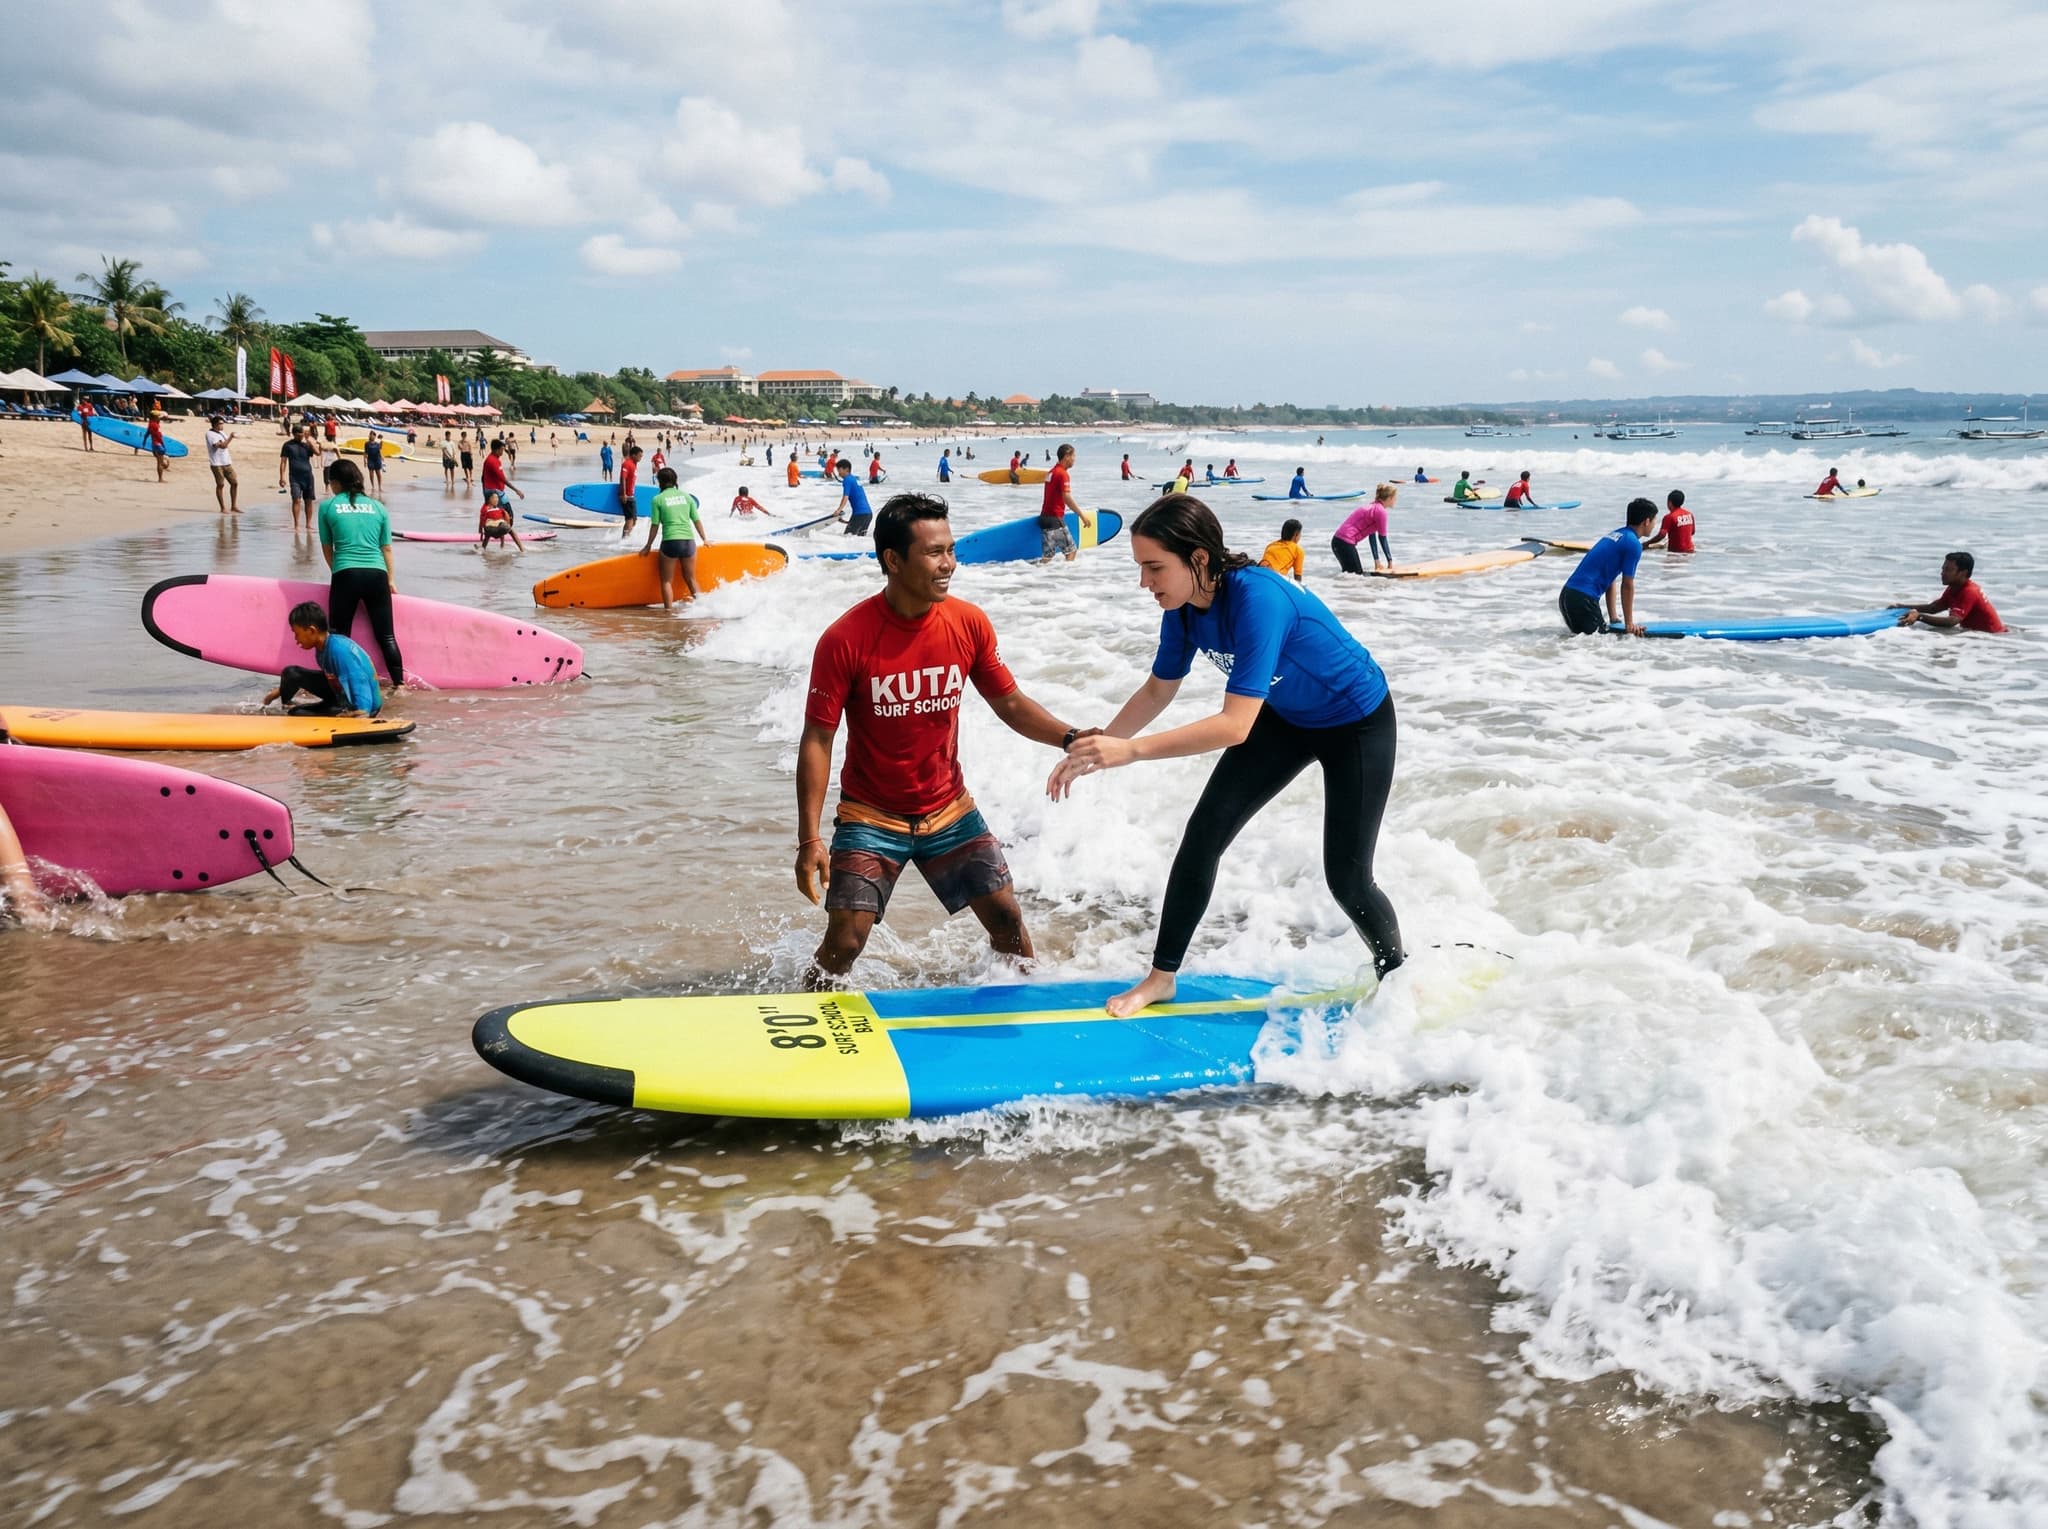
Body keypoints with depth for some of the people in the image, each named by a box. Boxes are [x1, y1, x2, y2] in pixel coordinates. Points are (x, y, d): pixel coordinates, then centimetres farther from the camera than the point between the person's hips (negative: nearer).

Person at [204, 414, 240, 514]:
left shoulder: (222, 432, 14)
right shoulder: (210, 434, -11)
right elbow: (222, 445, -20)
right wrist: (230, 437, -14)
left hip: (227, 462, 7)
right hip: (216, 464, -7)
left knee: (234, 483, 4)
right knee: (220, 485, -2)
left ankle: (234, 506, 12)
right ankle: (223, 508, 5)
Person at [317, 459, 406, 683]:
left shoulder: (327, 506, 7)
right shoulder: (377, 507, 13)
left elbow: (327, 548, 13)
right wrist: (391, 580, 22)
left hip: (346, 574, -2)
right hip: (377, 574, 2)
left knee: (340, 636, 6)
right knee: (386, 636, 8)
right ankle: (399, 683, 6)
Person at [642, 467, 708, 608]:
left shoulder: (658, 499, 0)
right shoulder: (687, 496, 9)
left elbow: (655, 526, 0)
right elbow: (697, 520, 12)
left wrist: (648, 546, 10)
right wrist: (704, 539, 24)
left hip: (670, 543, -3)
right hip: (689, 542, 3)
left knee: (667, 581, 6)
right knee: (691, 579, 17)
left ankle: (669, 610, 0)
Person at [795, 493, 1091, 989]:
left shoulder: (969, 624, -9)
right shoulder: (845, 640, -20)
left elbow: (1010, 704, 3)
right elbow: (817, 740, -16)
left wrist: (1070, 737, -15)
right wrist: (809, 839, -20)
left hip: (949, 811, 4)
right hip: (870, 817, -4)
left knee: (1006, 917, 5)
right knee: (844, 942, -10)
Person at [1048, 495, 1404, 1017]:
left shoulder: (1257, 599, -39)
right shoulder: (1184, 606, -15)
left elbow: (1235, 725, -44)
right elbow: (1158, 690, 2)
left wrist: (1129, 751, -49)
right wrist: (1094, 748, -6)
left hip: (1358, 723, -7)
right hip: (1285, 718, 7)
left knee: (1346, 877, -3)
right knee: (1204, 833, -3)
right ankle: (1161, 977, 9)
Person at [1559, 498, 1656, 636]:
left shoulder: (1616, 534, 21)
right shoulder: (1633, 544, -7)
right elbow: (1627, 586, -6)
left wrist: (1613, 618, 26)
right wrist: (1629, 624, 0)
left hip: (1567, 594, 9)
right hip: (1583, 599, -9)